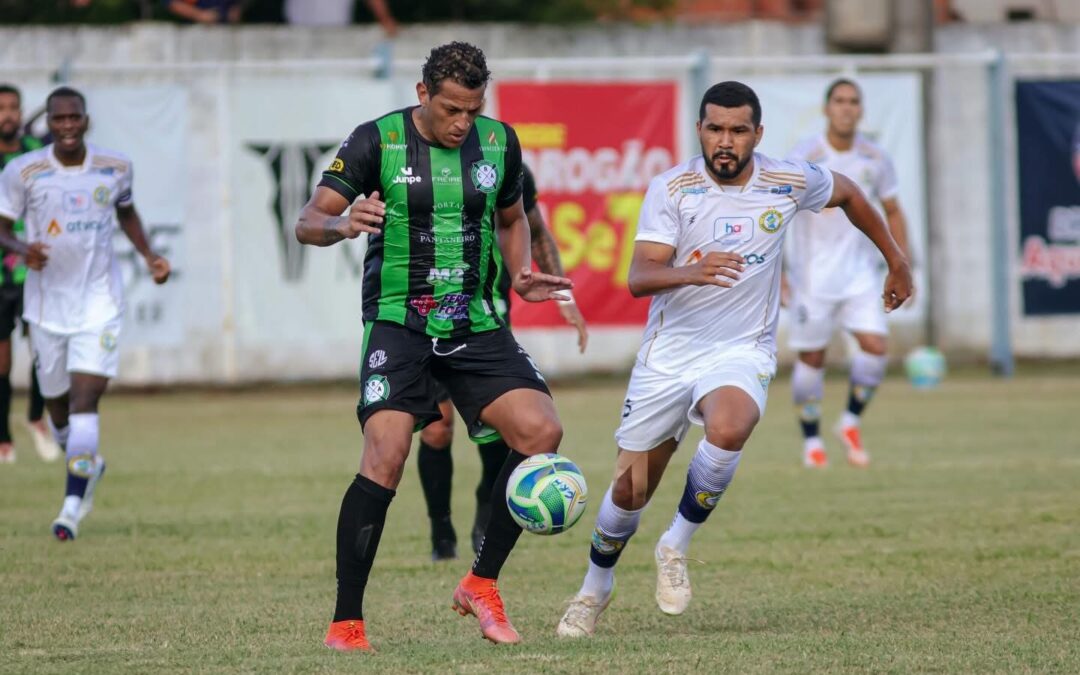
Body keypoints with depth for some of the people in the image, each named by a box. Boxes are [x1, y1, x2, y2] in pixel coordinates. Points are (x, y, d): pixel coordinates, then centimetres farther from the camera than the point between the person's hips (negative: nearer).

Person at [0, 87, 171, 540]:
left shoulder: (115, 167, 0)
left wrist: (148, 256, 7)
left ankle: (72, 507, -16)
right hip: (48, 303, 1)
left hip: (99, 303, -1)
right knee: (56, 401, 11)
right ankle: (88, 465, 44)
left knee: (84, 400, -14)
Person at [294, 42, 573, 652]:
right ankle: (346, 623, -12)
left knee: (542, 430, -14)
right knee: (386, 454, -21)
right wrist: (342, 224, -29)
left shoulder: (499, 142, 6)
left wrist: (521, 275, 4)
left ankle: (482, 584, 2)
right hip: (398, 322, -4)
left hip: (477, 325, 4)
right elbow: (308, 222, -6)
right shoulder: (378, 141, -6)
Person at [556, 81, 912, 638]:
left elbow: (847, 195, 17)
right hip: (667, 356, 0)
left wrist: (895, 260, 25)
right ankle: (595, 588, 35)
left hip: (742, 352, 0)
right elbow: (639, 277, -21)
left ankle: (676, 547, -11)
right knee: (629, 491, 5)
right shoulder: (671, 189, -11)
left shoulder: (789, 182, -5)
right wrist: (690, 272, -41)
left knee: (727, 431, -34)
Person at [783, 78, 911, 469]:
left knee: (875, 346, -13)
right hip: (812, 272, -3)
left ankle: (851, 423, 8)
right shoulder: (804, 157, -10)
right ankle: (811, 441, 19)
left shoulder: (875, 158, 1)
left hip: (859, 270, 3)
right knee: (812, 358, 2)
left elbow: (892, 212, 13)